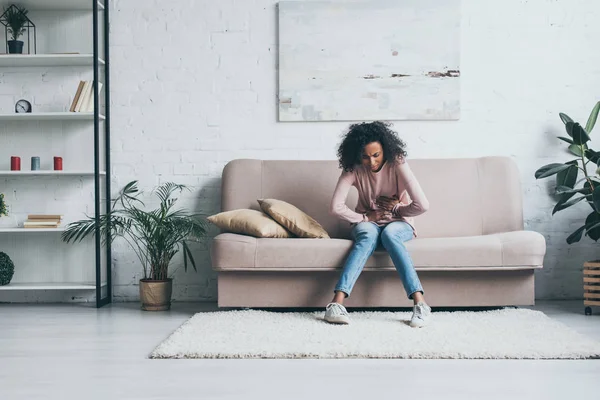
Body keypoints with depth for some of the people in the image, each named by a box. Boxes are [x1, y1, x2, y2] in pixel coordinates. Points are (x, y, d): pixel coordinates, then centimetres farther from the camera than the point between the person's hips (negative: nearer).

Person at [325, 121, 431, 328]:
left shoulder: (397, 164, -20)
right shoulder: (353, 169, -13)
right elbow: (336, 207, -20)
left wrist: (396, 211, -12)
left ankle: (420, 303, -47)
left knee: (389, 233, -37)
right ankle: (337, 302, -50)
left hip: (399, 224, -1)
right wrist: (365, 217, -18)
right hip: (368, 223, 1)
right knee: (369, 235, -35)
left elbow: (422, 205, -26)